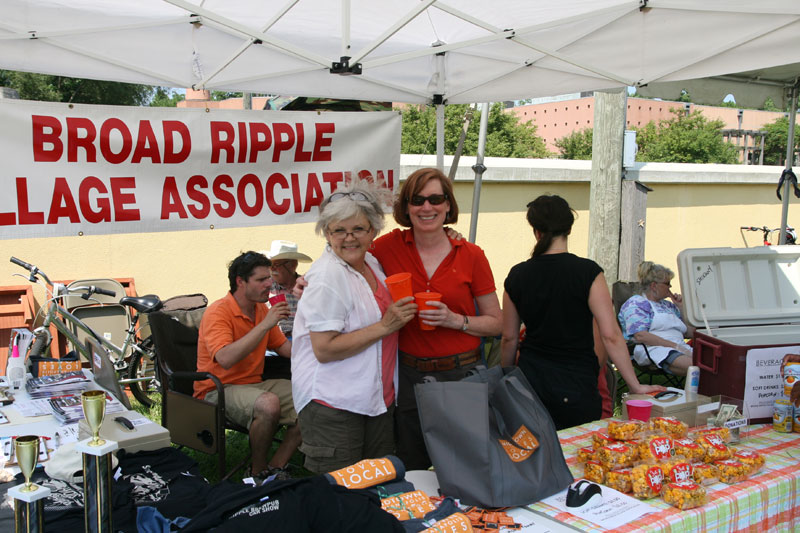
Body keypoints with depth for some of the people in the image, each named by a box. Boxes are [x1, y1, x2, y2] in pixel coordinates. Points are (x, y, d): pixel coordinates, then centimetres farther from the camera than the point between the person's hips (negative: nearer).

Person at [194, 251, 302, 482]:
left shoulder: (262, 309, 8)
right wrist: (265, 325, -29)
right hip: (219, 389, -7)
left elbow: (286, 348, 12)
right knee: (269, 404, -36)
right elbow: (226, 359, -31)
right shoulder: (219, 312, -15)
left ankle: (275, 467, -6)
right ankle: (258, 473, -12)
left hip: (254, 384, 8)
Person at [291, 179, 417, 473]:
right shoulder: (327, 276, -17)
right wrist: (384, 326, -21)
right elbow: (324, 350, -22)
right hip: (333, 405, -8)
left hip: (377, 399, 8)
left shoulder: (371, 262, 8)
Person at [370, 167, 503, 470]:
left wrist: (455, 320, -15)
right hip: (409, 374, 1)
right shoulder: (390, 246, -2)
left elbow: (496, 323, 1)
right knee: (410, 472, 14)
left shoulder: (470, 255, -3)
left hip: (461, 375, -1)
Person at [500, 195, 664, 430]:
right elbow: (610, 335, -13)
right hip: (575, 387, -3)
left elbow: (509, 338, 7)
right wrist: (635, 385, -5)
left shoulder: (517, 276, -1)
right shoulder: (588, 272, -11)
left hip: (531, 378, 3)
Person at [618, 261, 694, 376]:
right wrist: (675, 346, -15)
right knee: (694, 366, -39)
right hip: (653, 349, -7)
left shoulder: (668, 305, 30)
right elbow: (640, 336, -12)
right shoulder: (636, 303, 5)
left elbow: (689, 332, 30)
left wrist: (682, 308, 19)